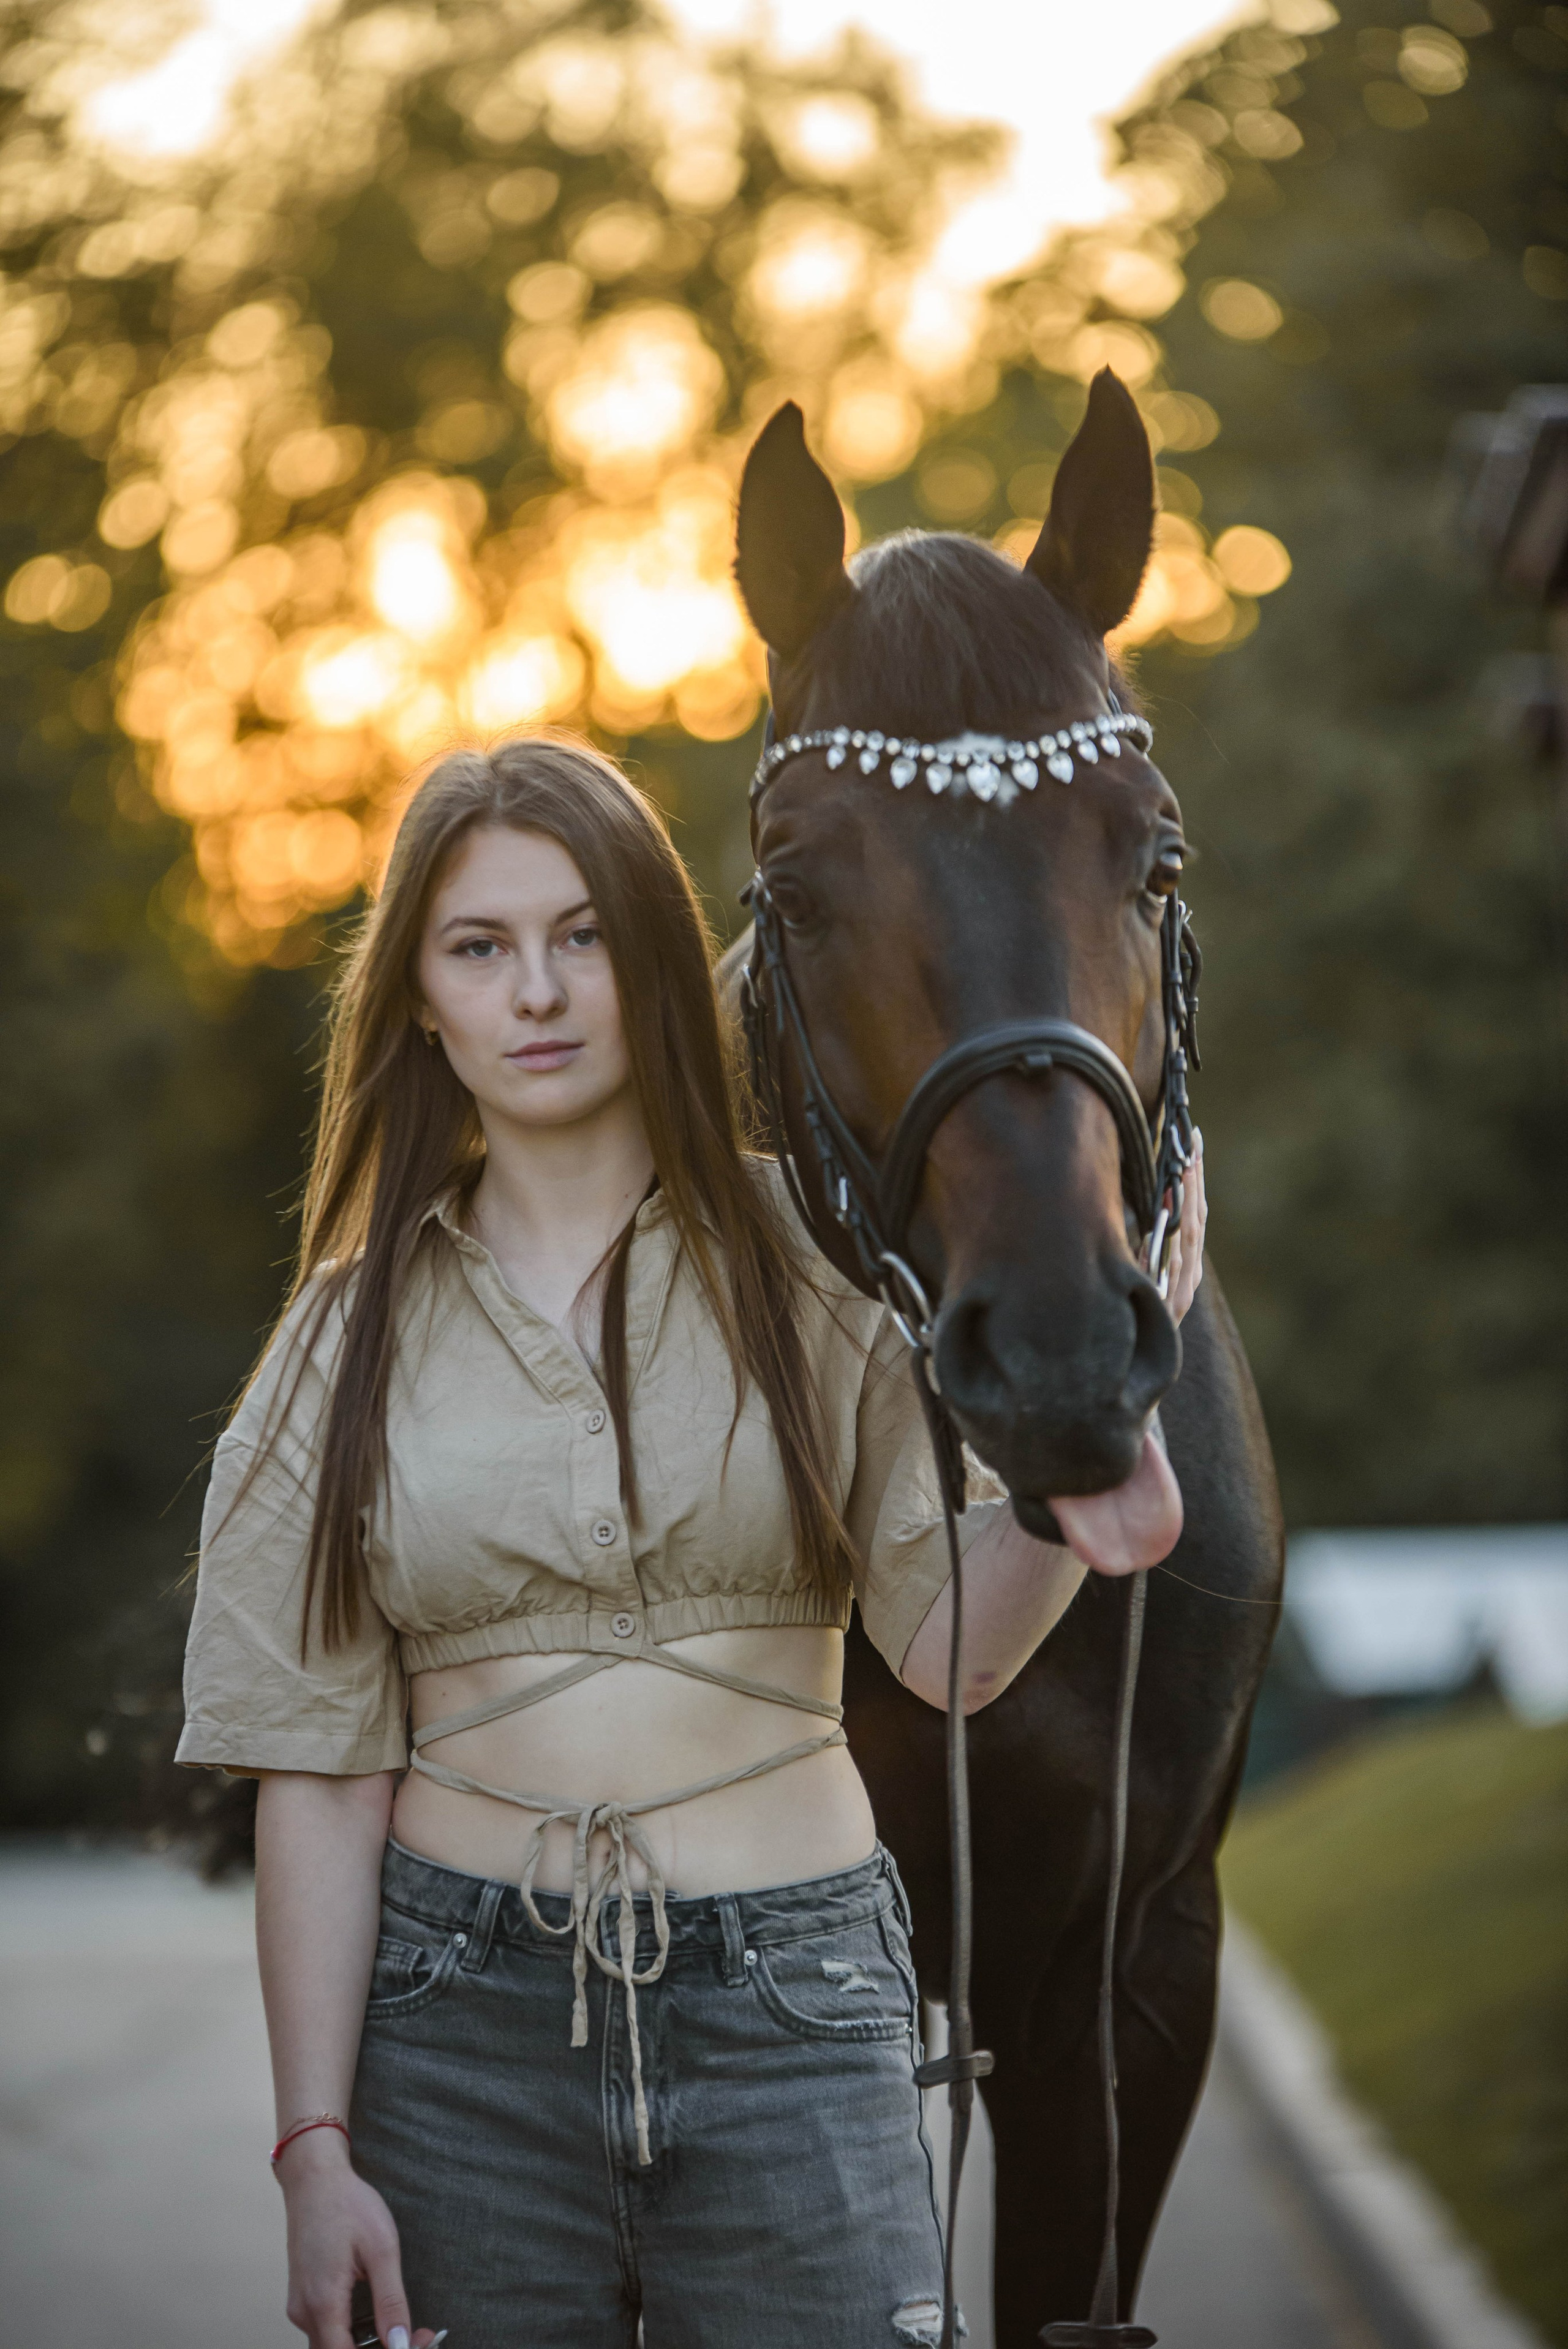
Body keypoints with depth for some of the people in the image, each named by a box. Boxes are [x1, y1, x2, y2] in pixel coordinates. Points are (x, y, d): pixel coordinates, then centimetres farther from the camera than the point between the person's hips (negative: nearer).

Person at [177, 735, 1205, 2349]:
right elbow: (316, 1770, 2)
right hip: (460, 2017, 1)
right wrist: (317, 2148, -4)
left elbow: (951, 1644, -4)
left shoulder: (806, 1259, 2)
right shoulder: (354, 1334, 5)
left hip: (788, 2006, -1)